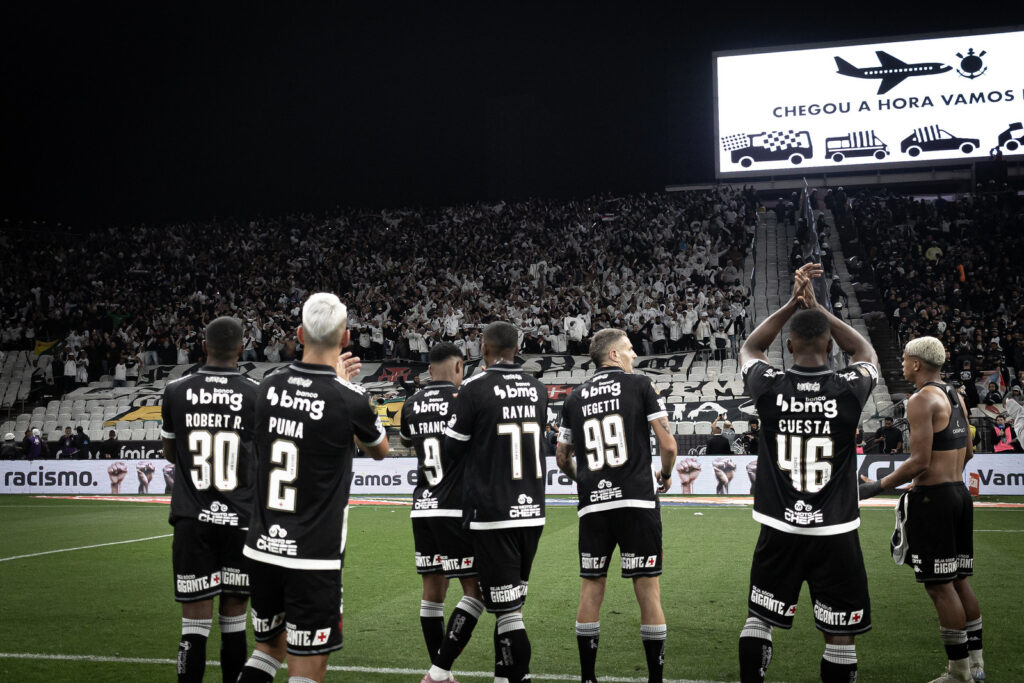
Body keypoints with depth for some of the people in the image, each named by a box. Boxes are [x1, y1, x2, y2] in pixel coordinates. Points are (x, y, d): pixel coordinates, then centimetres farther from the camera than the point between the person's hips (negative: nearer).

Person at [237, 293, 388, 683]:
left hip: (262, 549, 5)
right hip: (313, 558, -5)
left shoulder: (269, 386, 0)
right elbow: (379, 450, 10)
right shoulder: (349, 399, -14)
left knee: (269, 646, 23)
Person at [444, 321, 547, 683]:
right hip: (532, 510, 6)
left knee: (508, 609, -3)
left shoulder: (475, 388, -10)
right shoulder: (537, 388, 7)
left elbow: (453, 449, -2)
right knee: (510, 603, 18)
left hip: (492, 513, -6)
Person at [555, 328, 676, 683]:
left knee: (591, 590, 10)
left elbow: (561, 456, 17)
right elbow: (668, 444, -4)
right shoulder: (640, 385, 0)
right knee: (648, 591, 3)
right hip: (637, 502, -3)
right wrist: (666, 474, 16)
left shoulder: (575, 397, 11)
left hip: (593, 507, 4)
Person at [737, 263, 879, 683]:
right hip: (835, 533, -1)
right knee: (840, 633, 9)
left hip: (779, 530, 1)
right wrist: (817, 308, 14)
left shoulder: (769, 387, -9)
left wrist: (793, 304, 13)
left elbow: (749, 349, 15)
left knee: (759, 618, 15)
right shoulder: (849, 390, -11)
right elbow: (866, 353, 14)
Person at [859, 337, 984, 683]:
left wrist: (876, 487, -15)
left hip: (933, 499, -9)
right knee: (961, 582, 14)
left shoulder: (922, 400, -14)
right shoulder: (955, 397, 13)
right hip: (959, 494, 9)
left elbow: (920, 461, -20)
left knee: (940, 587, -2)